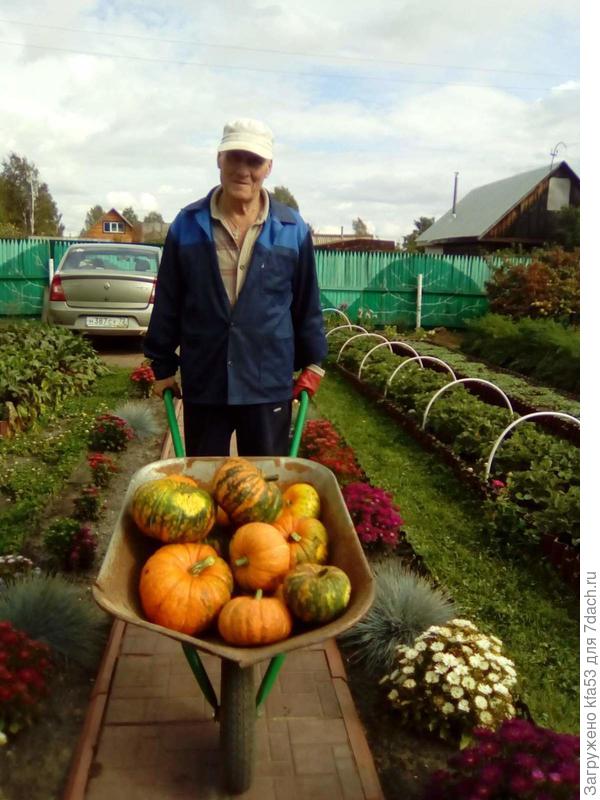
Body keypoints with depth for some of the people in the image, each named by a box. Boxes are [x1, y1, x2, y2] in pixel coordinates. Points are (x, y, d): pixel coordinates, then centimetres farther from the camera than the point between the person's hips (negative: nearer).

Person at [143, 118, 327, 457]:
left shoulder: (293, 228, 0)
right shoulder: (187, 224, 0)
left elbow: (307, 303, 6)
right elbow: (168, 302, 4)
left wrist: (312, 363, 7)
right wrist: (163, 365, 6)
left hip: (269, 384, 0)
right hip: (203, 383, 1)